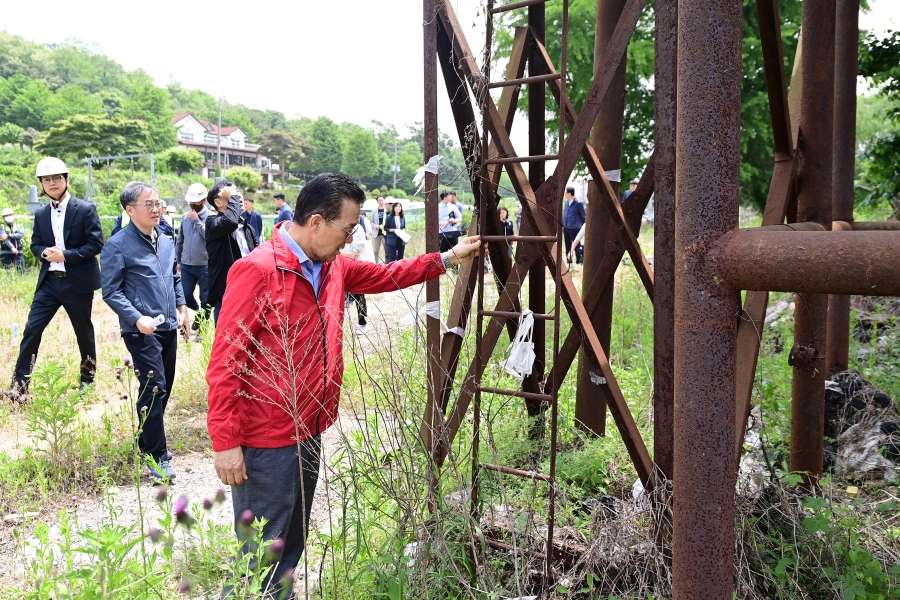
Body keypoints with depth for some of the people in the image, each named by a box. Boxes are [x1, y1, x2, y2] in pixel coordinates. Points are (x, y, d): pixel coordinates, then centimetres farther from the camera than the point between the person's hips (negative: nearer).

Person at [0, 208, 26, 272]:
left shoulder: (19, 226, 12)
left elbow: (21, 234, -9)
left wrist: (8, 235, -21)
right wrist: (12, 247, -26)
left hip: (18, 253, 1)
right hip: (6, 253, -1)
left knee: (22, 271, -3)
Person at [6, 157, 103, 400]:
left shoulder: (86, 209, -8)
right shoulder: (41, 214, 8)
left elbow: (96, 244, -11)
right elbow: (35, 245, 14)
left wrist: (66, 255, -20)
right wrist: (45, 252, -9)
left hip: (78, 282, -4)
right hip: (49, 282, 4)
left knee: (83, 332, 10)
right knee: (31, 330, -1)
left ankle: (88, 379, 28)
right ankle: (20, 386, 5)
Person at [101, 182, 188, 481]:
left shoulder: (166, 242, 11)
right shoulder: (118, 246, -10)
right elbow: (111, 292, -11)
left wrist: (181, 306, 12)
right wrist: (137, 319, -21)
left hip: (169, 327, 7)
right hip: (142, 331, -7)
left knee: (165, 387, 14)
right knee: (154, 388, -10)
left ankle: (149, 440, 32)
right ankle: (156, 456, 1)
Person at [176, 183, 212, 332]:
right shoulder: (185, 217, 8)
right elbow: (180, 240, 15)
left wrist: (197, 221, -16)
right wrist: (178, 260, 15)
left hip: (204, 266, -4)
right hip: (186, 265, 4)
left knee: (205, 300, 5)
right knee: (186, 296, 7)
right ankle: (198, 312, 37)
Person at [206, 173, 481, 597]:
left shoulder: (333, 267, 6)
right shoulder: (258, 270, -19)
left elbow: (385, 275, 23)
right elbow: (225, 361, -18)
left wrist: (447, 259, 20)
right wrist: (225, 443, -18)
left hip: (310, 433, 8)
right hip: (266, 442, -8)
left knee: (293, 544, 22)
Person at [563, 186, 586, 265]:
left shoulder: (578, 203, -10)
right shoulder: (566, 202, 10)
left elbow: (583, 216, -4)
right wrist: (563, 225, 13)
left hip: (575, 228, -7)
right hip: (566, 228, 7)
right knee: (568, 246, 13)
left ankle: (578, 262, 8)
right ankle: (569, 261, 22)